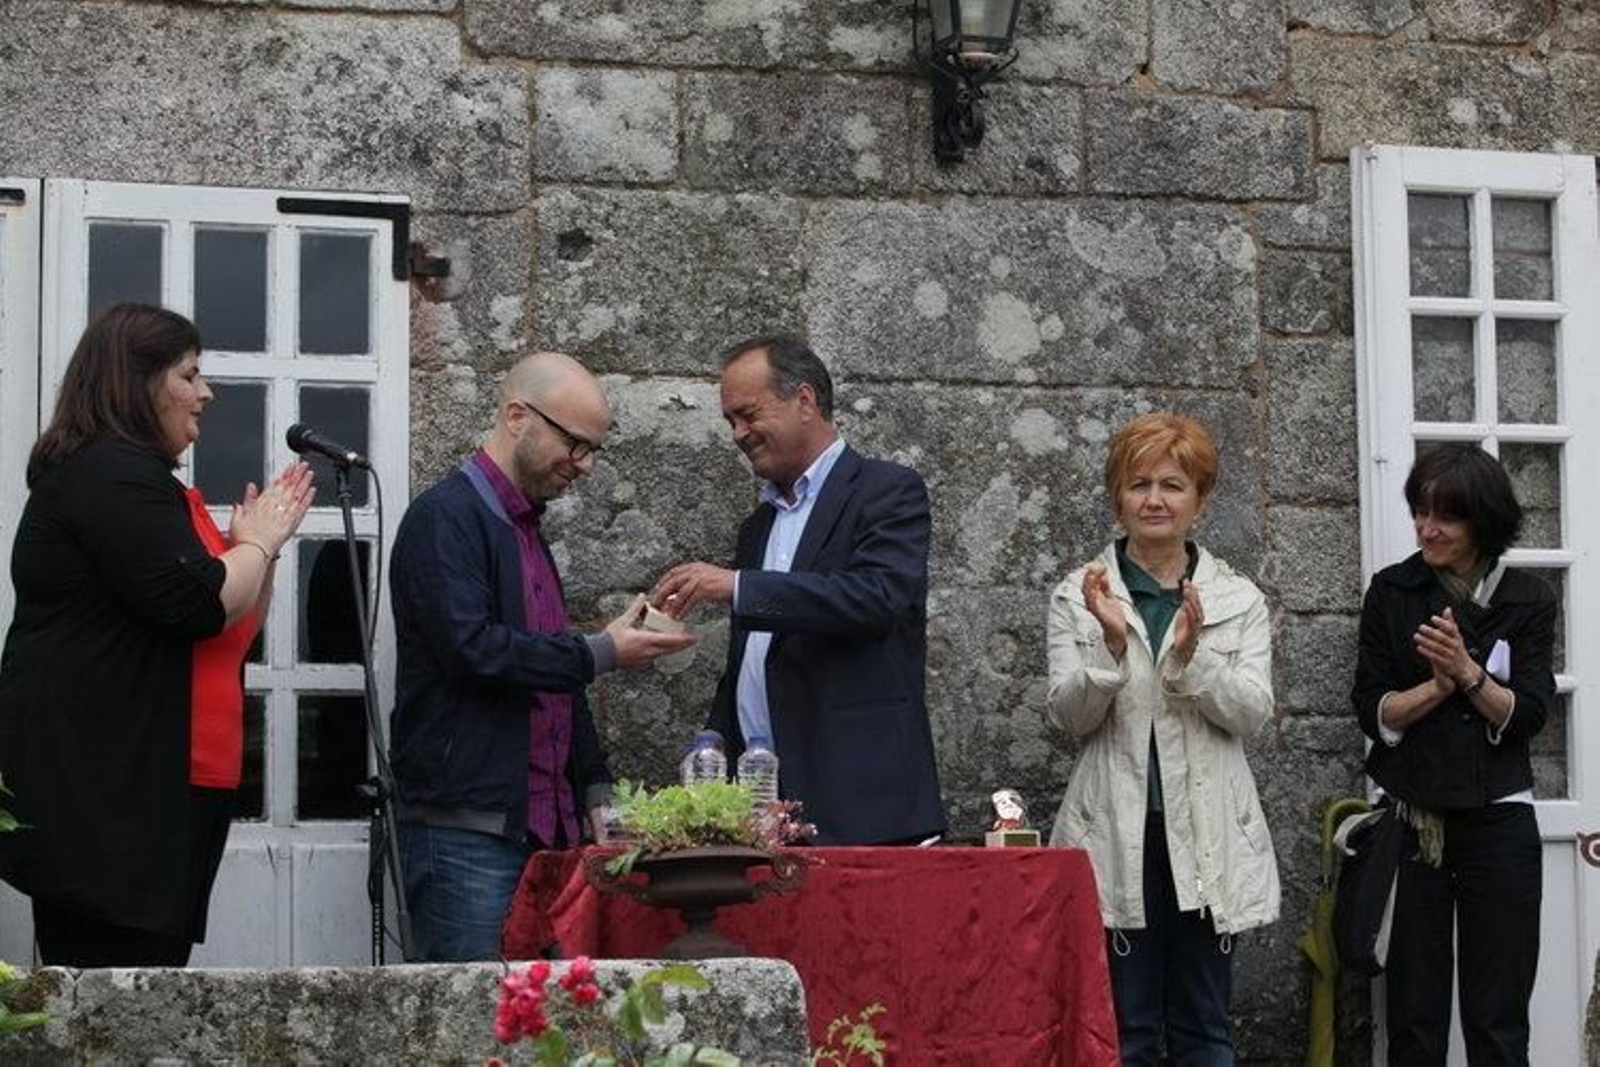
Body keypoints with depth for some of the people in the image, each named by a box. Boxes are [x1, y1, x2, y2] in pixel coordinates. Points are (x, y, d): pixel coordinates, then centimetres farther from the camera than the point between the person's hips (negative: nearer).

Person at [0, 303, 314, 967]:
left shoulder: (136, 477, 24)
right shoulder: (110, 474, -8)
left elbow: (231, 631, 27)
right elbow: (200, 605, -18)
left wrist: (262, 541, 13)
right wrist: (257, 544, -1)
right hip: (101, 793, -10)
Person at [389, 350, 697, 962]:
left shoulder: (526, 527, 22)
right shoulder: (446, 518, -7)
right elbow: (472, 648, -20)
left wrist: (594, 796, 18)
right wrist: (603, 653, -14)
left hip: (543, 829, 9)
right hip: (465, 830, -9)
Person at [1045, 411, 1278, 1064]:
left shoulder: (1238, 599, 7)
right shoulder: (1079, 596, 4)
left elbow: (1252, 714, -3)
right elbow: (1070, 716, -4)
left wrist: (1191, 654, -19)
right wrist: (1111, 642, -20)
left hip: (1207, 835, 1)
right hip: (1116, 833, -1)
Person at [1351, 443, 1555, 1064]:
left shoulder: (1528, 602, 3)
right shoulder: (1392, 592, 3)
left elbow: (1527, 716, -4)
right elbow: (1372, 711, -1)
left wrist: (1468, 674, -19)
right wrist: (1439, 685, -16)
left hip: (1498, 820, 0)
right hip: (1411, 820, 0)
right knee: (1414, 1014, 2)